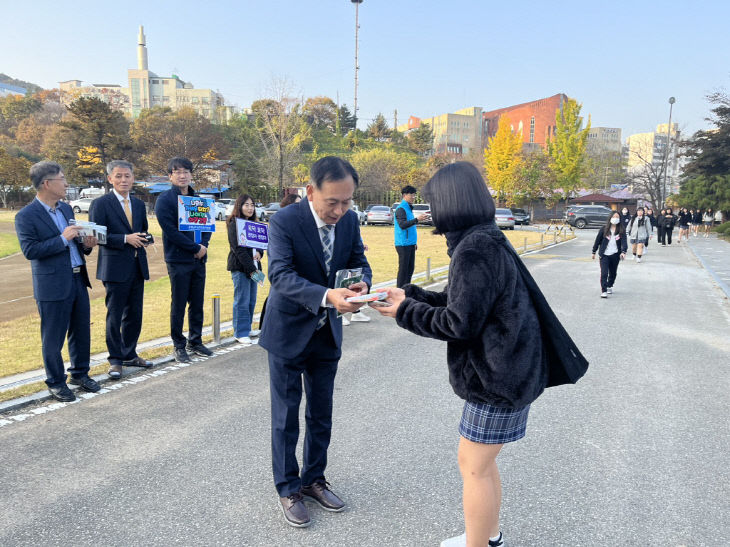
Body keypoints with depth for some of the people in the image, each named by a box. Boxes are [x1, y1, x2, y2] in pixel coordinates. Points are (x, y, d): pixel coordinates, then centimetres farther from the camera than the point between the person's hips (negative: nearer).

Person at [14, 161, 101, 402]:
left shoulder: (66, 208, 11)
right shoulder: (26, 216, -11)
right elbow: (29, 250, -18)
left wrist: (85, 244, -1)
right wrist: (63, 239, -22)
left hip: (78, 280, 7)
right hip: (53, 285, -7)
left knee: (81, 332, 16)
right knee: (53, 339, 6)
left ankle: (80, 373, 33)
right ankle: (56, 382, 22)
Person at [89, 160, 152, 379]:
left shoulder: (139, 204, 14)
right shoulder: (100, 204, -5)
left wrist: (143, 238, -2)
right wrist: (125, 239, -19)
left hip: (137, 267, 6)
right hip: (115, 268, -6)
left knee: (134, 314, 13)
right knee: (114, 316, 1)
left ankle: (129, 355, 27)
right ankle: (115, 360, 13)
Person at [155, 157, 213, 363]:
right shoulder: (165, 199, -6)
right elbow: (170, 230, -14)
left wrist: (203, 245, -7)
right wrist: (195, 247, -14)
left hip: (198, 260, 5)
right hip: (178, 260, -5)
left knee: (197, 304, 11)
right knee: (179, 305, 2)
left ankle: (195, 342, 23)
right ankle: (179, 346, 13)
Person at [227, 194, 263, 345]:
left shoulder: (253, 223, 16)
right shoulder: (234, 224, -7)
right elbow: (238, 249, -14)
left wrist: (259, 252, -6)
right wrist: (251, 268, -18)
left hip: (253, 266, 7)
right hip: (240, 267, -7)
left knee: (251, 300, 10)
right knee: (242, 301, -4)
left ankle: (246, 328, 21)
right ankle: (241, 333, 3)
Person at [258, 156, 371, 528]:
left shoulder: (350, 220, -5)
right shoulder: (284, 222, -22)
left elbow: (358, 260, 3)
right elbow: (281, 275, -31)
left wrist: (362, 282, -22)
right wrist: (327, 296, -47)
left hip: (327, 334, 5)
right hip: (288, 333, -5)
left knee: (321, 415, 17)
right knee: (286, 417, 8)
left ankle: (313, 479, 36)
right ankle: (287, 489, 27)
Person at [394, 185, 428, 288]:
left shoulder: (409, 208, 17)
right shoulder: (401, 209, -11)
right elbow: (402, 225, -24)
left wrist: (414, 242, 22)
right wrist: (417, 219, -34)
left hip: (410, 244, 9)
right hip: (403, 244, -9)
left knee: (410, 268, 12)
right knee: (403, 269, -7)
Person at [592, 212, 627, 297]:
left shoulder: (621, 231, 1)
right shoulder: (604, 229, -1)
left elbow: (624, 242, -9)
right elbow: (598, 240, 6)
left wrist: (623, 252, -26)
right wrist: (593, 252, 9)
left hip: (615, 255, 2)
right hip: (604, 255, -2)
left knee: (613, 273, 16)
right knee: (604, 273, -12)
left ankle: (609, 286, 39)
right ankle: (604, 291, -12)